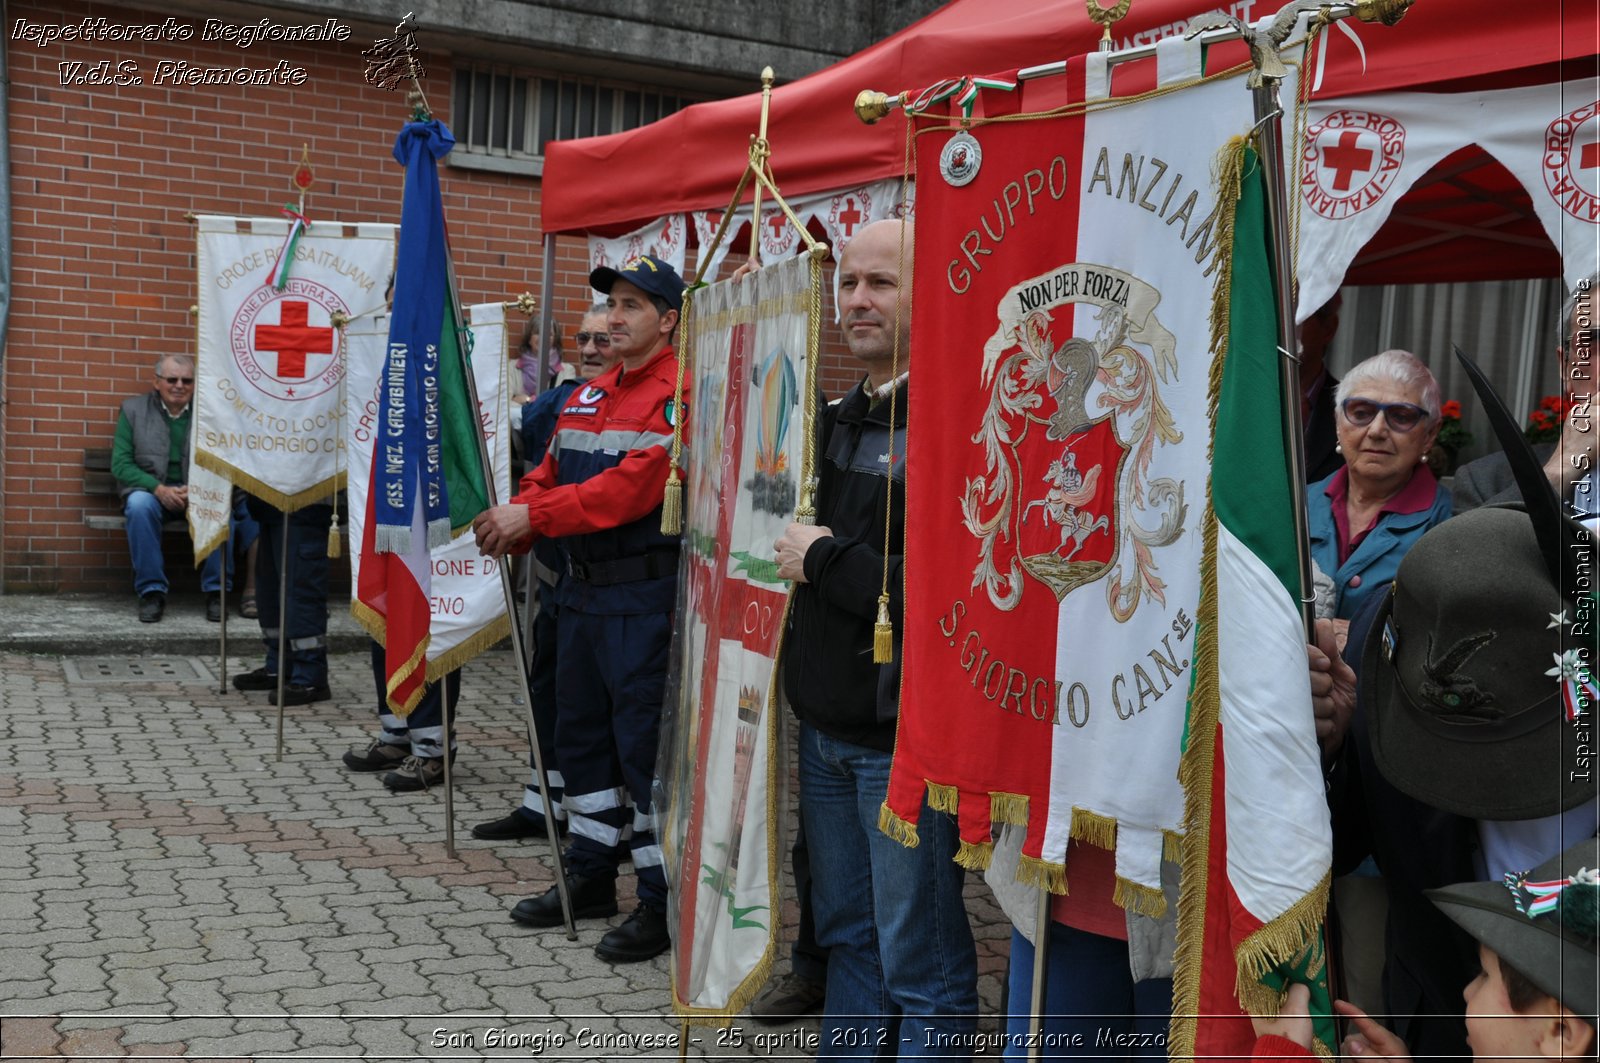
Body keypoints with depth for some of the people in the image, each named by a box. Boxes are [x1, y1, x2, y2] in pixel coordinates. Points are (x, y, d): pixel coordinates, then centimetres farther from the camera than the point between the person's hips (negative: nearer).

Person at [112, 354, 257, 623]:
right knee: (139, 505, -34)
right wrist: (158, 489, -16)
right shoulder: (133, 410, 7)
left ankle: (215, 591, -19)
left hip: (200, 492, 0)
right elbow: (120, 464, 0)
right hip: (149, 490, 0)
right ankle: (151, 591, -23)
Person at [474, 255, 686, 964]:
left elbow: (634, 487, -23)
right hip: (581, 590, 9)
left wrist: (533, 516, -22)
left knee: (645, 744, -4)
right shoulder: (586, 398, 16)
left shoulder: (679, 397, -12)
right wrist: (513, 522, -5)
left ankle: (663, 901, 8)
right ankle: (590, 879, 31)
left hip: (645, 599, -9)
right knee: (581, 735, 16)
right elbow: (550, 476, 16)